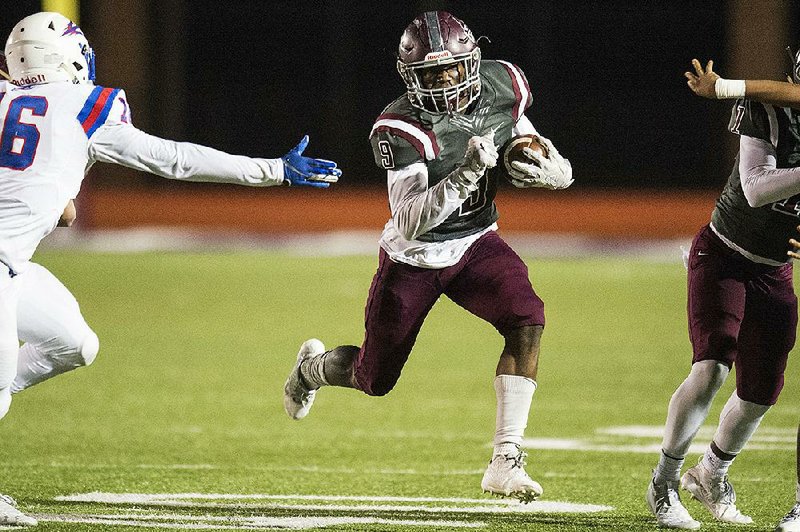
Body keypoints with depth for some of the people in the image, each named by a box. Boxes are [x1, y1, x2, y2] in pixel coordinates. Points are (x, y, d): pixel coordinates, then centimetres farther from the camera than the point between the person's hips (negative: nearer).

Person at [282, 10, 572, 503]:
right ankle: (313, 367, 47)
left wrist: (548, 171, -20)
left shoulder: (503, 87, -12)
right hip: (414, 255, -4)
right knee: (374, 380, 9)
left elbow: (527, 148, 5)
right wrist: (464, 176, -48)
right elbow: (410, 223, -34)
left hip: (475, 244, 4)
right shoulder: (404, 130, -29)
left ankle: (505, 461, -20)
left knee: (527, 322, -25)